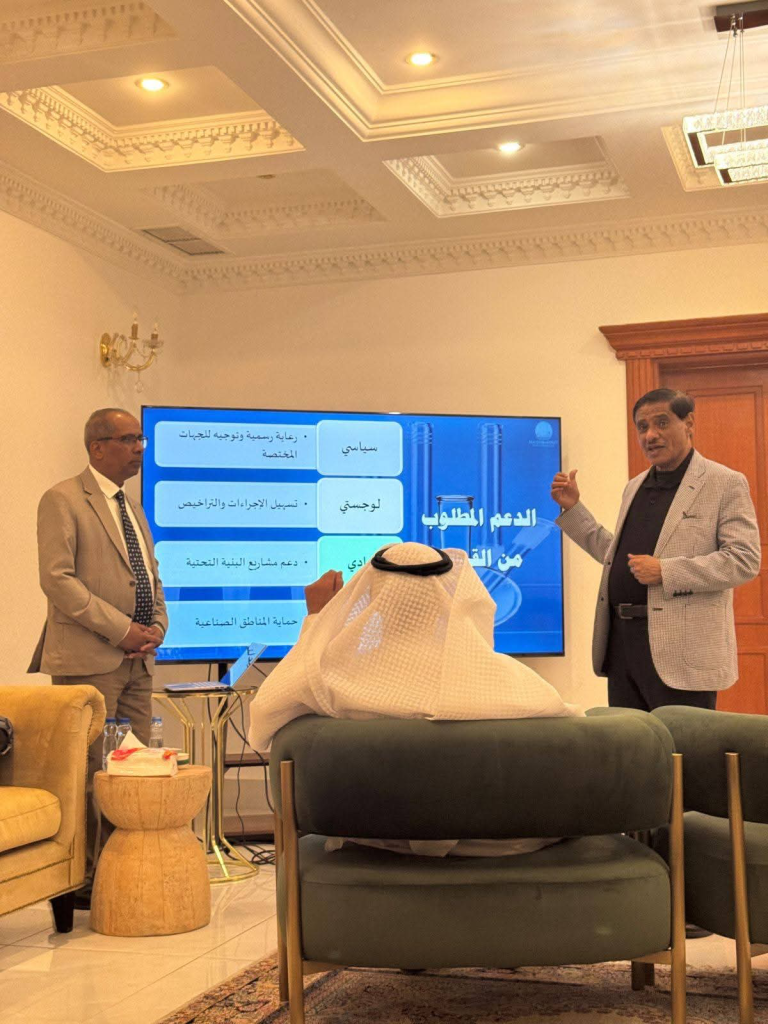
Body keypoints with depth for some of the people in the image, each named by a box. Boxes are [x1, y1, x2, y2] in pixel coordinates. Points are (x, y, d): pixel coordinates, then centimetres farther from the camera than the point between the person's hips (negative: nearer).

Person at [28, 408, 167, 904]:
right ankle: (80, 879, 3)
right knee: (87, 772, -5)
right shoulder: (63, 500, -4)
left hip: (136, 660, 8)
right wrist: (120, 629, -16)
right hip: (87, 661, -8)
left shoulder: (133, 509, 21)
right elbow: (57, 579, -14)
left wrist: (156, 628, 3)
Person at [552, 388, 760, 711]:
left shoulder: (726, 484, -3)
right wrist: (572, 508, 18)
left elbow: (745, 560, -13)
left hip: (680, 649, -7)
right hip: (621, 641, 7)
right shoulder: (635, 487, 19)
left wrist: (666, 571, -20)